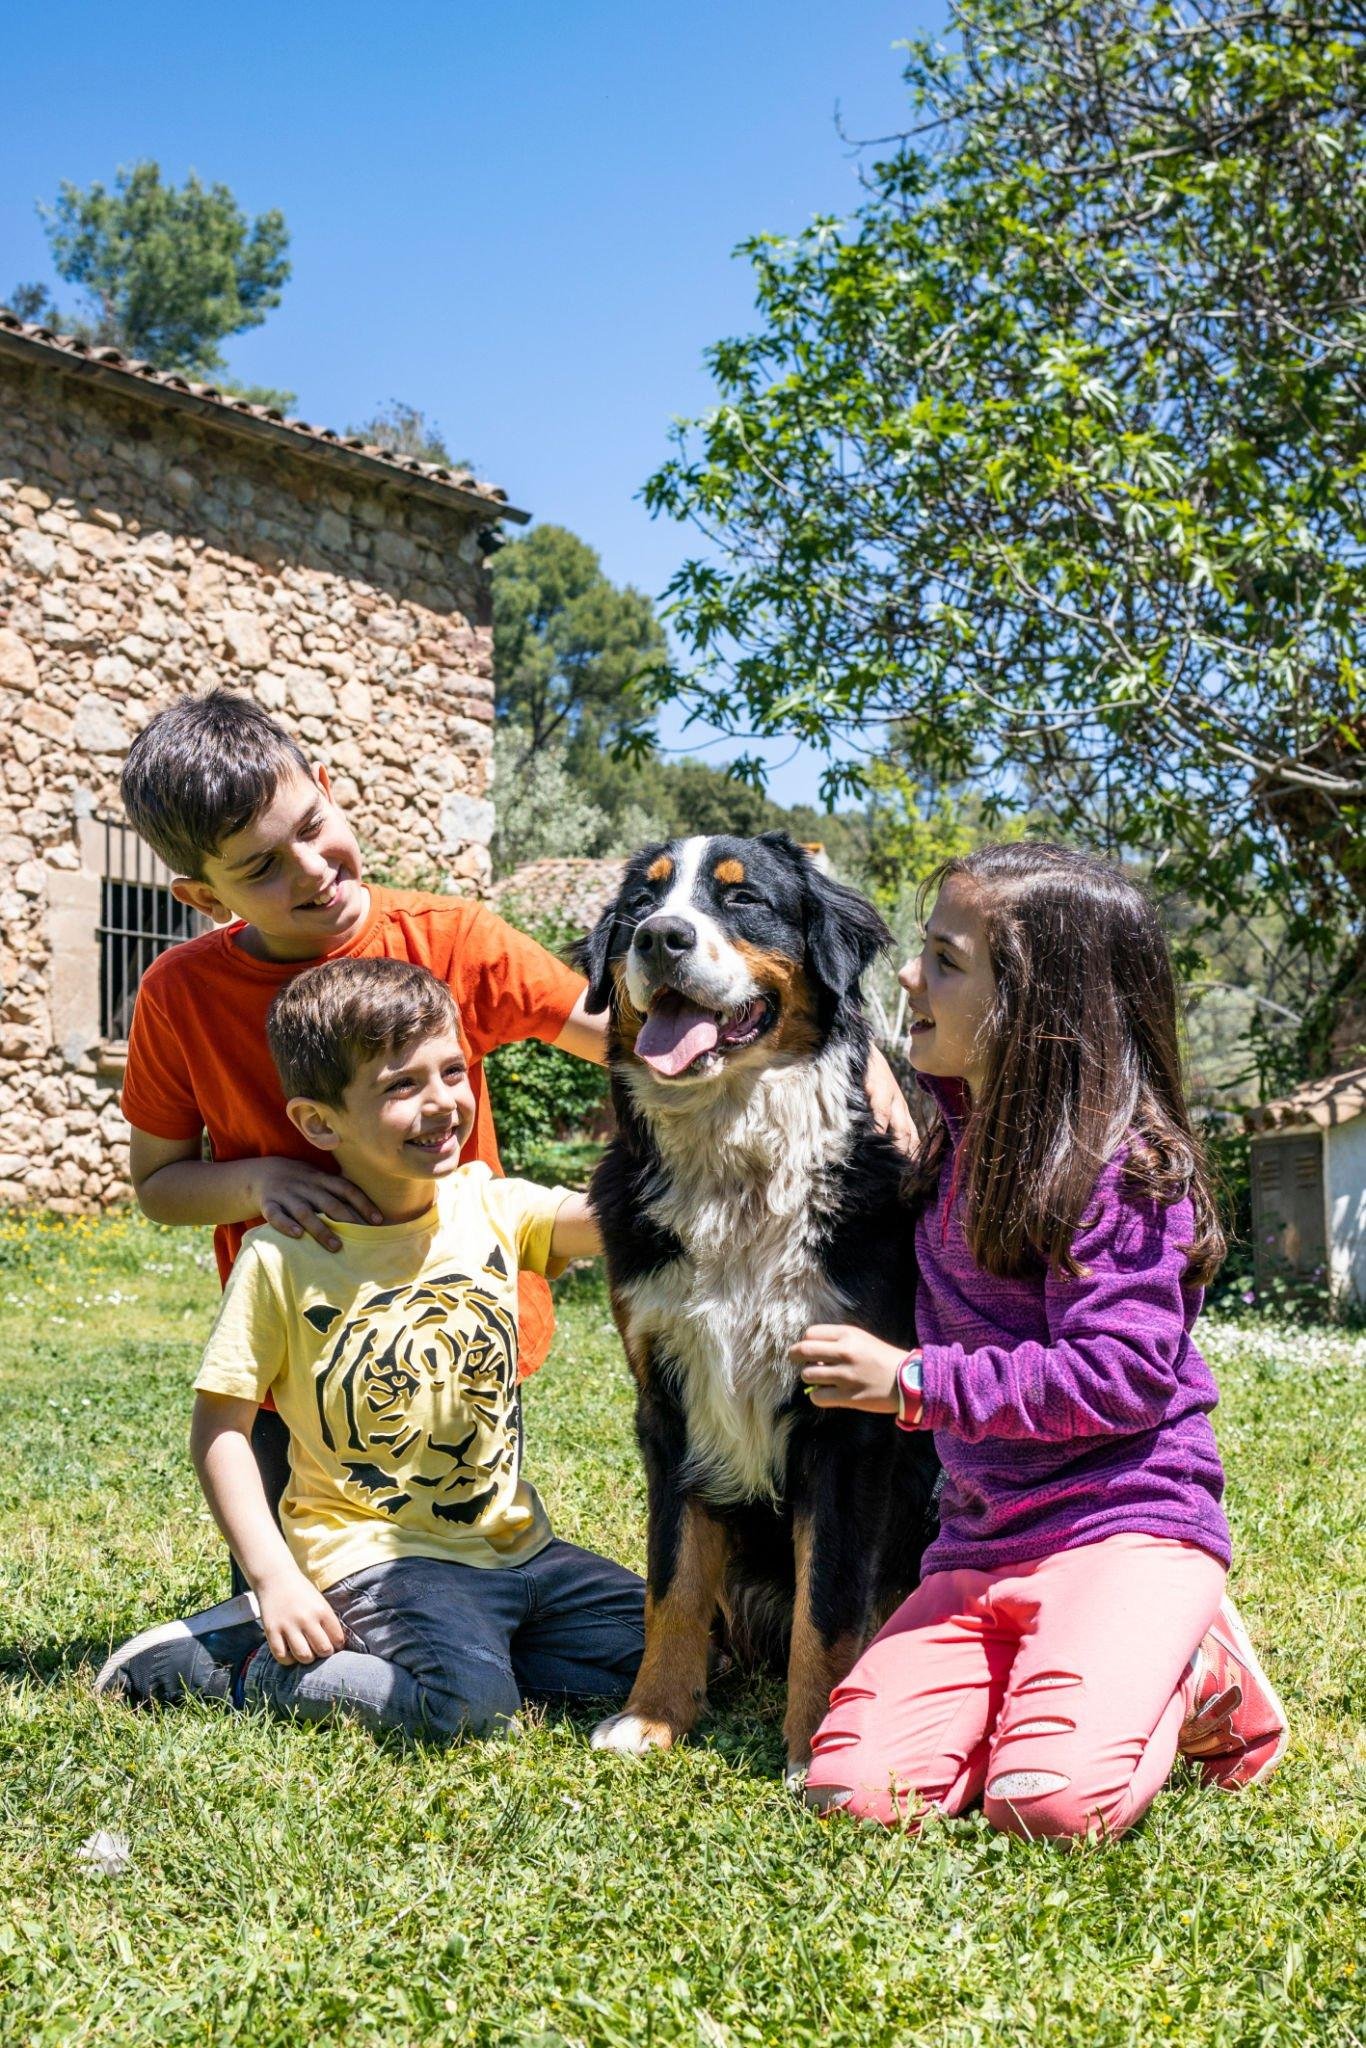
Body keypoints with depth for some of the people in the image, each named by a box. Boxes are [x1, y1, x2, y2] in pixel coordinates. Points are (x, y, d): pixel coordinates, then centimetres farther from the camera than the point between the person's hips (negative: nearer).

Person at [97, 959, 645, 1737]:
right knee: (468, 1704, -31)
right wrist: (276, 1579, -15)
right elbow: (220, 1425, -6)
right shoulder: (285, 1257, -11)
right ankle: (239, 1663, -5)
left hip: (514, 1544, 6)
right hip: (375, 1551, -6)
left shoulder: (490, 1206, 1)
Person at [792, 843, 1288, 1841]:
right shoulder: (965, 1144, 13)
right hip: (978, 1546, 7)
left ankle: (1190, 1680, 3)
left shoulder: (1118, 1160, -12)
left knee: (1053, 1802, -28)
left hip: (1125, 1524, -7)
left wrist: (918, 1385, -17)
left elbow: (1119, 1374, -19)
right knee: (851, 1790, -13)